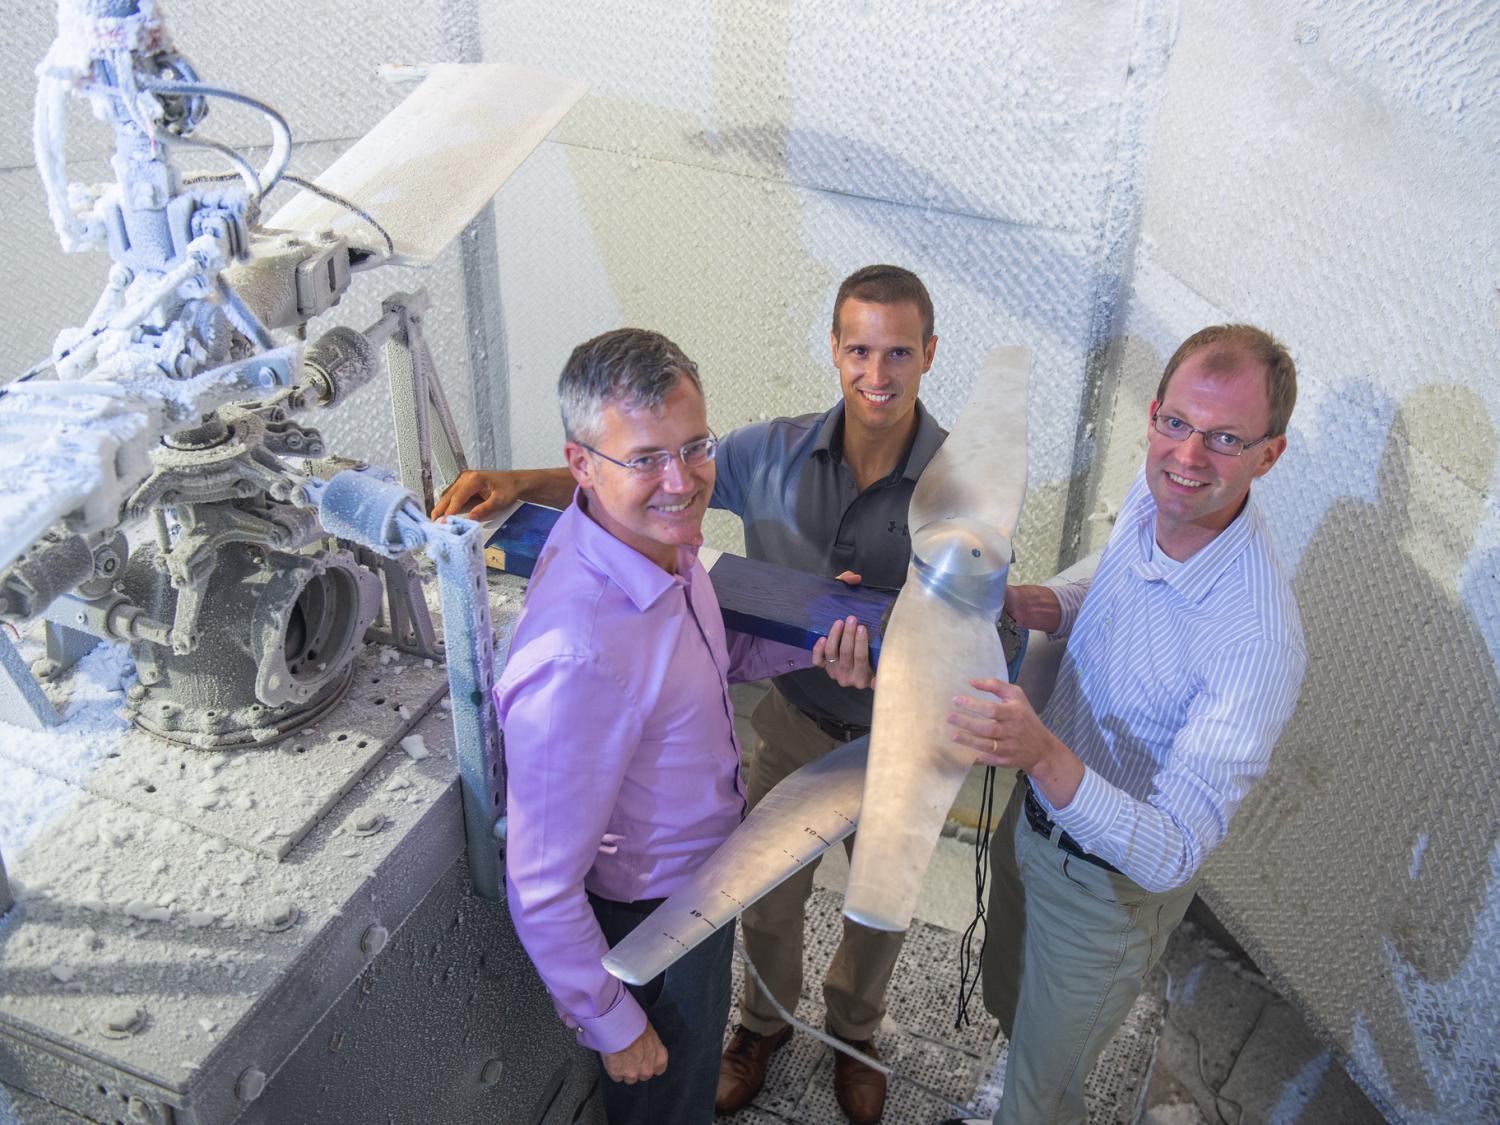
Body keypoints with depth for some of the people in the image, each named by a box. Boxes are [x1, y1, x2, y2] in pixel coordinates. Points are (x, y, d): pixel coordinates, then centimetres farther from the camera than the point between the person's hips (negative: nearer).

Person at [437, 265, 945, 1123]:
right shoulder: (778, 453, -15)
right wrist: (521, 484, -29)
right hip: (794, 719, 2)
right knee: (771, 894, 22)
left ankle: (855, 1031, 55)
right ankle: (767, 1021, 55)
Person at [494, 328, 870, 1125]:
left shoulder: (659, 537, -12)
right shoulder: (578, 656, -40)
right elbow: (541, 891, -31)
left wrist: (811, 644, -10)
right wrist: (611, 1027, -16)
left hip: (699, 877, 8)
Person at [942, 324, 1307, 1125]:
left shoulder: (1258, 638, -38)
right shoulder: (1149, 500, -14)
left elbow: (1174, 854, -39)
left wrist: (1045, 756, -56)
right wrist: (1037, 605, -11)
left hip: (1112, 884, -7)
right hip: (1036, 815, 7)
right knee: (1008, 1001, 34)